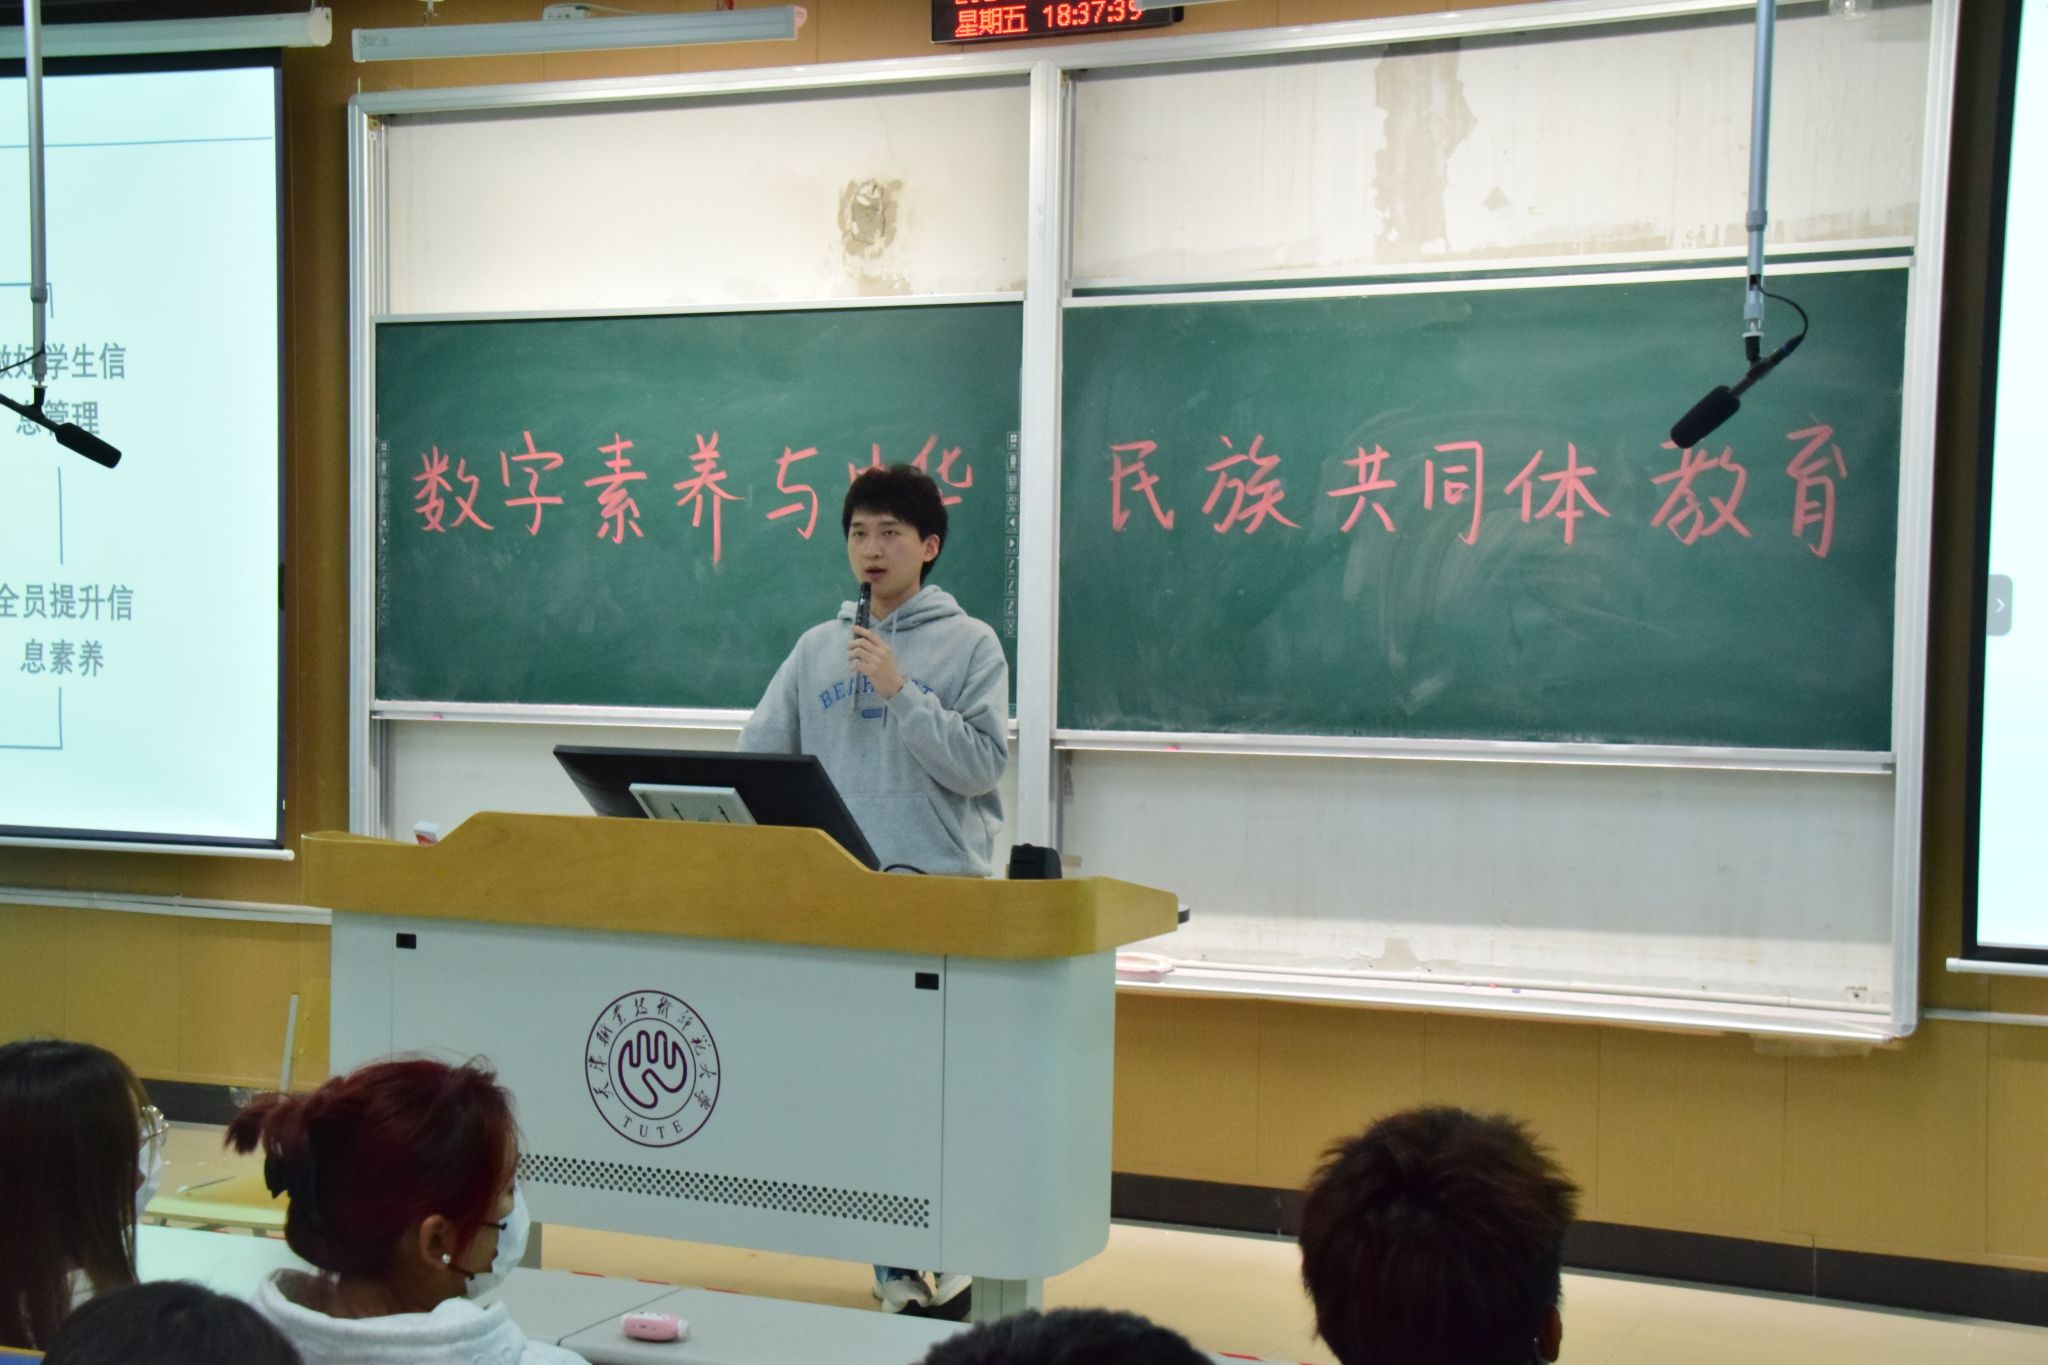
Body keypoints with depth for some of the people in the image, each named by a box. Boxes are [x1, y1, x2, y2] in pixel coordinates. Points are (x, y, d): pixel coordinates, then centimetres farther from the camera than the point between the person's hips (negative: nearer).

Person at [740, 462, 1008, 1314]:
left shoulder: (970, 645, 2)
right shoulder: (818, 648, 14)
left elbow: (982, 763, -8)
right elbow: (759, 757, 12)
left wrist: (901, 691, -14)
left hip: (942, 892, -4)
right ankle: (896, 1266, 16)